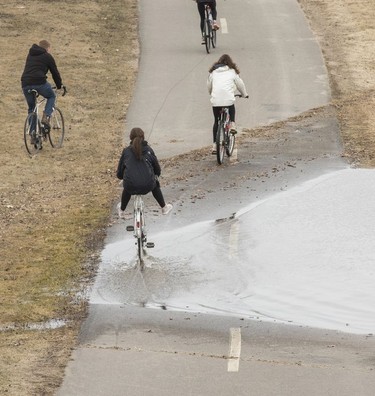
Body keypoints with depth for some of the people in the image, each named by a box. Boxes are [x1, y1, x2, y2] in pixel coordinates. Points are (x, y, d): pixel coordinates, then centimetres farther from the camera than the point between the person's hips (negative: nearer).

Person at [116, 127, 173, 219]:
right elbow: (158, 170, 16)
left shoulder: (126, 151, 7)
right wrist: (155, 175, 38)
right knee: (155, 184, 35)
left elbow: (119, 174, 12)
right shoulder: (148, 150, 7)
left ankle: (121, 211, 53)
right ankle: (164, 208, 47)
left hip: (131, 188, 0)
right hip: (147, 187, 0)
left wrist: (124, 177, 35)